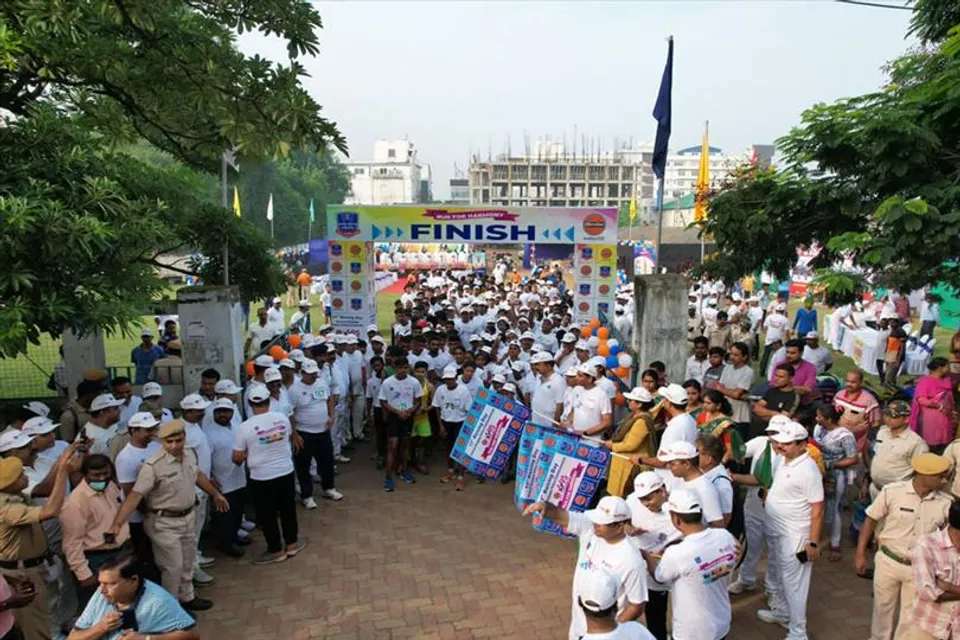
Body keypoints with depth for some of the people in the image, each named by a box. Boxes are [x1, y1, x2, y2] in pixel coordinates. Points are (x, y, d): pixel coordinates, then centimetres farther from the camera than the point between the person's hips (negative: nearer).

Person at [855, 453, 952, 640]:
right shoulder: (892, 491, -17)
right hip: (888, 562, -1)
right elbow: (871, 520, -7)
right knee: (883, 607, 18)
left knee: (910, 614, 17)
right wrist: (860, 554, -6)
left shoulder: (946, 503, -12)